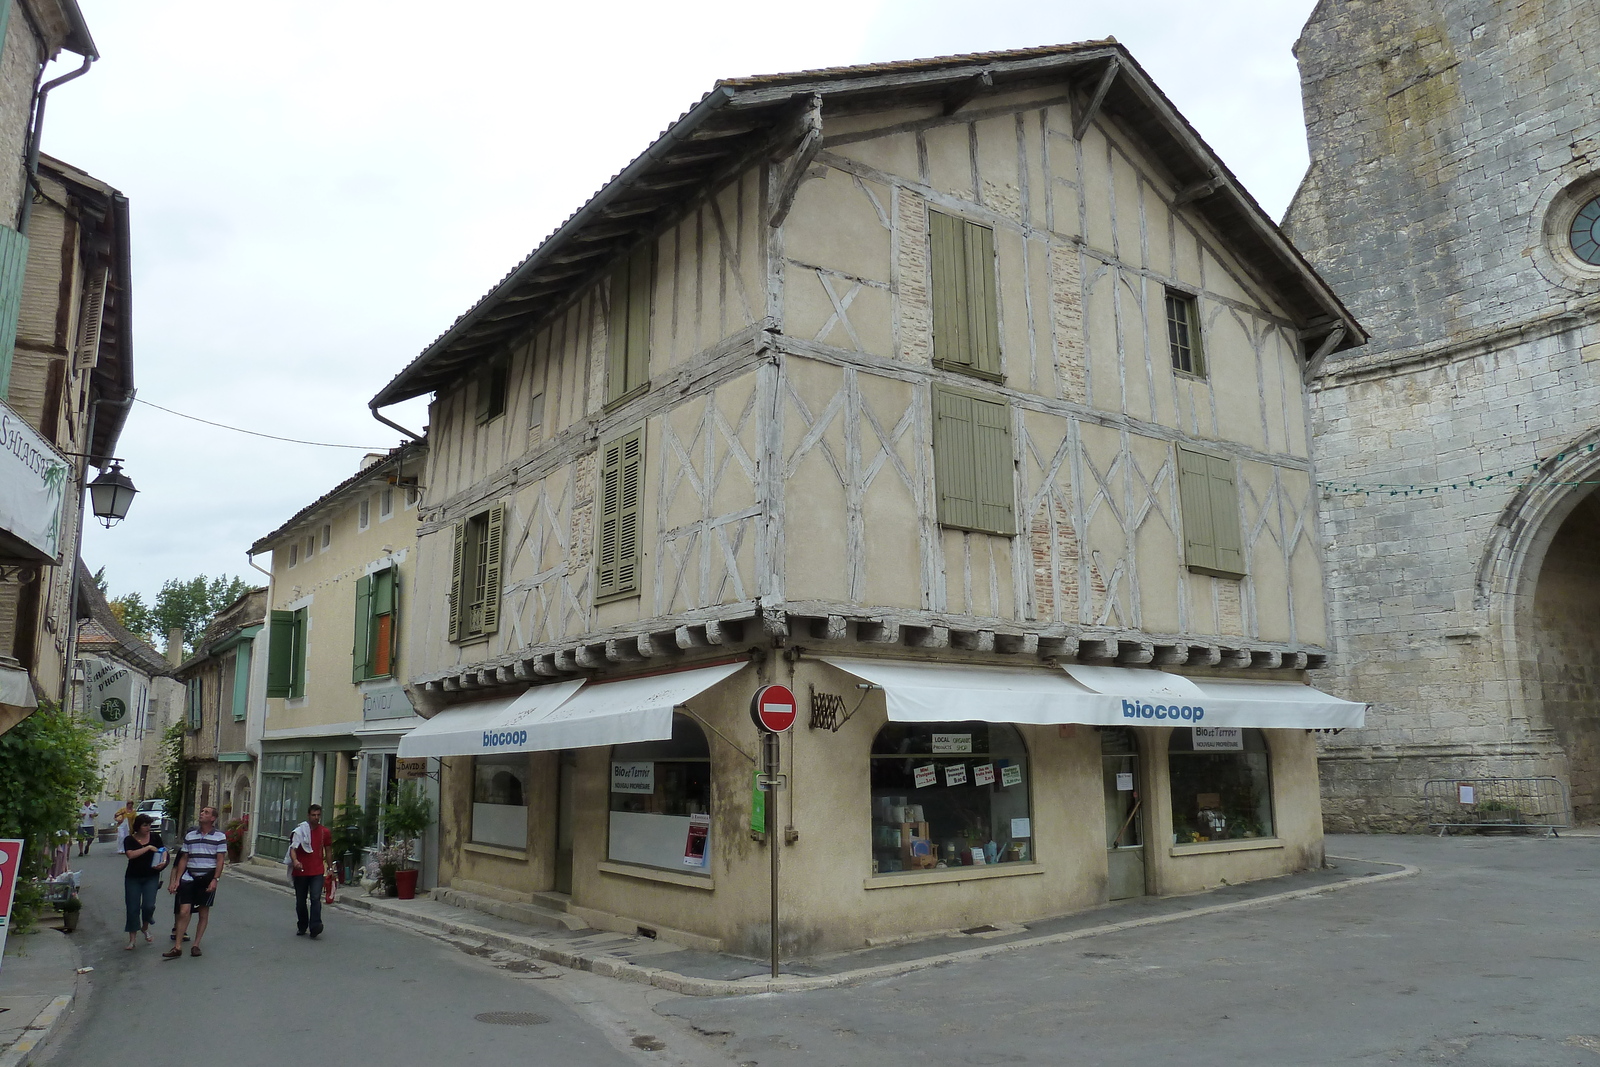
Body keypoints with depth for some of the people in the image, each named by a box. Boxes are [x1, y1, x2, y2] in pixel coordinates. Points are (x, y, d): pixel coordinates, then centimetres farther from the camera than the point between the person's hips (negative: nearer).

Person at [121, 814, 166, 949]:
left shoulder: (155, 837, 3)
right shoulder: (129, 840, -3)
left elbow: (163, 851, 9)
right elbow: (130, 854, -18)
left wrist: (163, 861, -10)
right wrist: (148, 848, -21)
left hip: (151, 877, 1)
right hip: (133, 878, -1)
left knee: (149, 905, -10)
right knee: (132, 908, 2)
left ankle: (145, 928, 21)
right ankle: (131, 939, 14)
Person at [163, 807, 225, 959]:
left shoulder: (220, 836, -2)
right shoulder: (190, 835, 7)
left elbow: (220, 860, -4)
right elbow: (184, 859, 10)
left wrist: (215, 880, -12)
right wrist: (176, 880, 5)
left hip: (208, 878, -2)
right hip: (189, 877, 2)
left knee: (204, 912, 5)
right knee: (184, 911, -6)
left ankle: (196, 945, 14)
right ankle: (177, 947, -2)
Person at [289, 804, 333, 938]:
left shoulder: (325, 832, 6)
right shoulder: (299, 831, -3)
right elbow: (293, 848, -12)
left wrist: (330, 868, 15)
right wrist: (295, 861, -32)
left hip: (317, 872, 0)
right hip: (300, 872, 0)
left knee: (316, 898, -14)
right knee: (300, 901, 10)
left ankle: (315, 928, -18)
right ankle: (301, 927, 28)